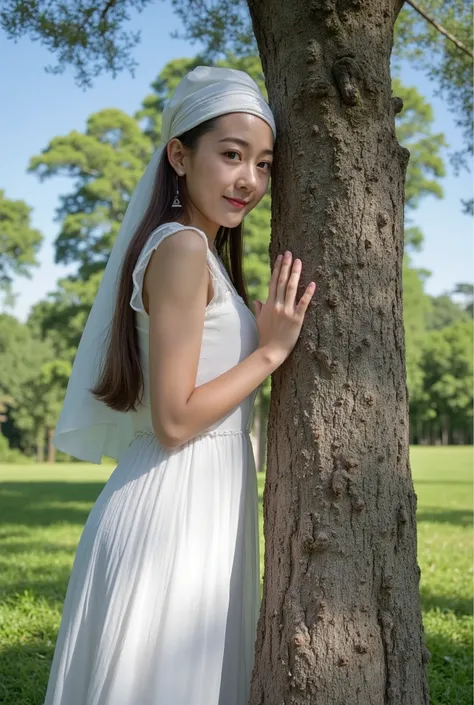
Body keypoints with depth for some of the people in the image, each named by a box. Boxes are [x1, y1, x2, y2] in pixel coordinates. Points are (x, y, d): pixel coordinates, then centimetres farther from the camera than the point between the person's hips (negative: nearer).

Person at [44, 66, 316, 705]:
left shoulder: (205, 254, 15)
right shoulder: (183, 248, -15)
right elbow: (174, 420, -19)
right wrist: (272, 349, -12)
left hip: (204, 503, 10)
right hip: (174, 506, -10)